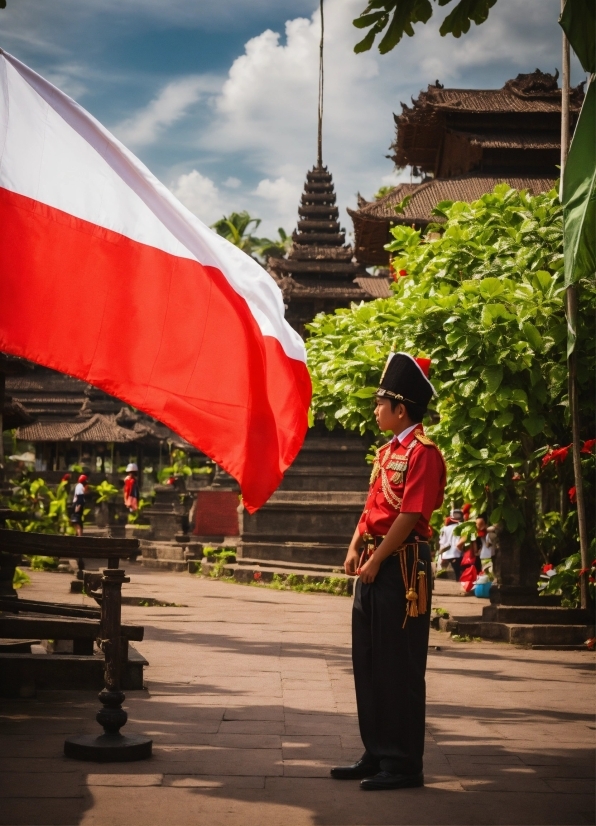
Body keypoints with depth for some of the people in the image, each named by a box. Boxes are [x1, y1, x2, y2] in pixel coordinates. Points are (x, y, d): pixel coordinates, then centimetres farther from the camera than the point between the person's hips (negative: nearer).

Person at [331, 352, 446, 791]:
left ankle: (405, 764, 5)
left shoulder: (423, 452, -13)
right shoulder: (386, 452, 16)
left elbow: (411, 515, -18)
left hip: (403, 566, -10)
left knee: (400, 668, -3)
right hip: (375, 564, 10)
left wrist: (376, 560, -17)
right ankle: (377, 755, 22)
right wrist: (356, 548, 3)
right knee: (369, 665, 13)